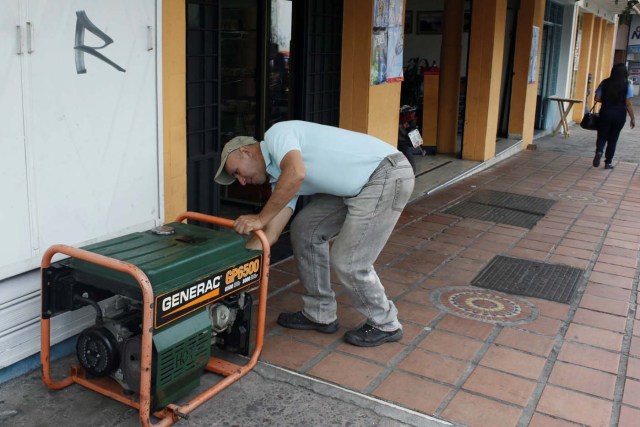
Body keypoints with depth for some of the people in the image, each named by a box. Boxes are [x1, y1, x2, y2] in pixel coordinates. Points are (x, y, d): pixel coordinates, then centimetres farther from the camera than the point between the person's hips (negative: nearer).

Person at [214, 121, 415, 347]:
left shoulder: (276, 133, -8)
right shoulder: (279, 178, 15)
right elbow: (270, 234, 10)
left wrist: (260, 218, -21)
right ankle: (320, 314, 23)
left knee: (347, 261, -7)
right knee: (305, 229, 11)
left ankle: (385, 324, 17)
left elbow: (296, 173, -30)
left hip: (388, 175, -10)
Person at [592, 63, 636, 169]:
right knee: (612, 139, 10)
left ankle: (599, 151, -21)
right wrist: (632, 118, -1)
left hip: (605, 113, 0)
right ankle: (608, 162, 14)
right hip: (619, 115, 0)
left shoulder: (605, 83, -2)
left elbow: (597, 98, -2)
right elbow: (628, 103, -8)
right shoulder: (627, 85, -6)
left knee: (602, 136, 10)